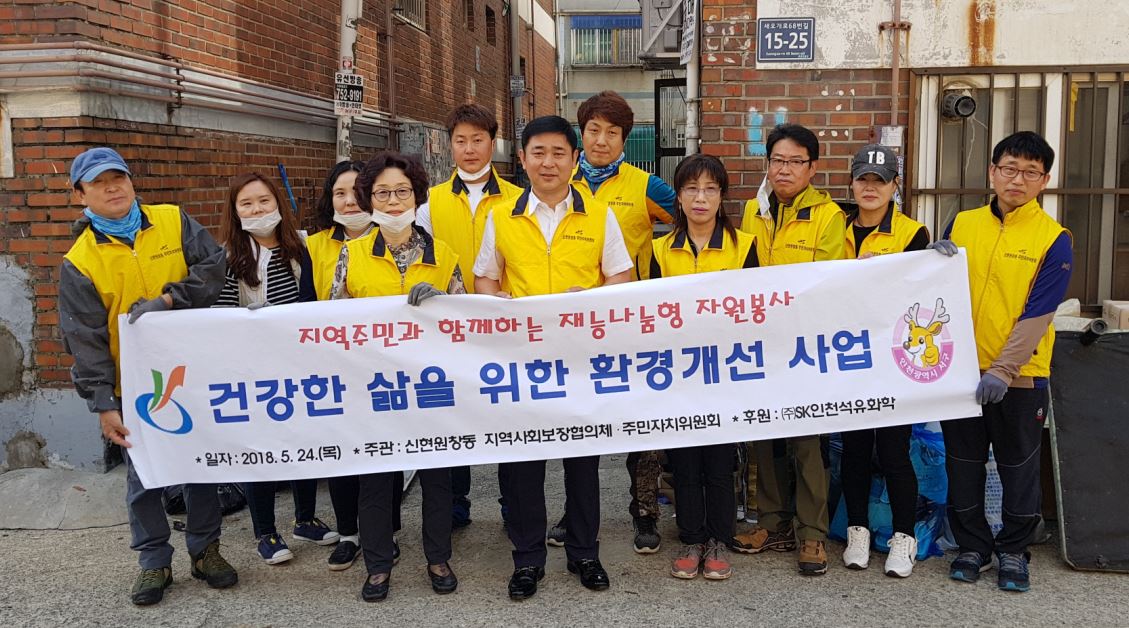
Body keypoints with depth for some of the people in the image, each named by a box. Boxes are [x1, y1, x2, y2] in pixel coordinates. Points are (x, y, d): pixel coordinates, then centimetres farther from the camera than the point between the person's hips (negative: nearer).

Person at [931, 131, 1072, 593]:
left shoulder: (1054, 239, -7)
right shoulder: (961, 224, 3)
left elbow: (1037, 314, -13)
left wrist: (1002, 370, -22)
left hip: (1019, 376, -3)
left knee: (1019, 467, 11)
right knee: (963, 464, 12)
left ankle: (1013, 551, 29)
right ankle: (973, 546, 29)